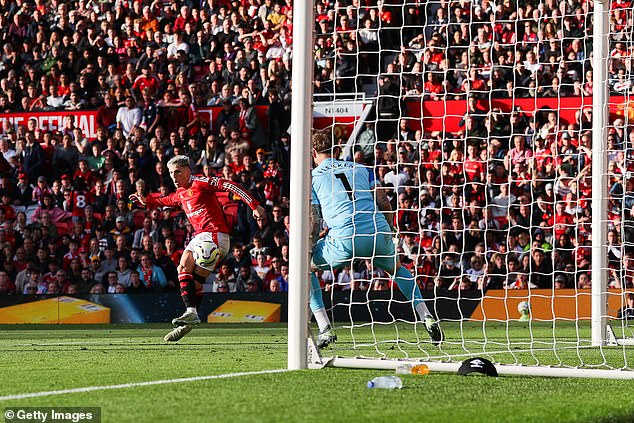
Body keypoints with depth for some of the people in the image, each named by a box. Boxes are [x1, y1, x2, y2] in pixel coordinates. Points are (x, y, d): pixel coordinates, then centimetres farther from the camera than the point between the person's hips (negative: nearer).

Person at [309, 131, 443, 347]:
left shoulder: (312, 178, 13)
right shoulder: (360, 169, 23)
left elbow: (314, 222, 5)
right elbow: (384, 203, 15)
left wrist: (308, 252, 15)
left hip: (344, 239, -4)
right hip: (379, 233, 4)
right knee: (397, 269, 34)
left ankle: (325, 329, 8)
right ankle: (427, 318, 17)